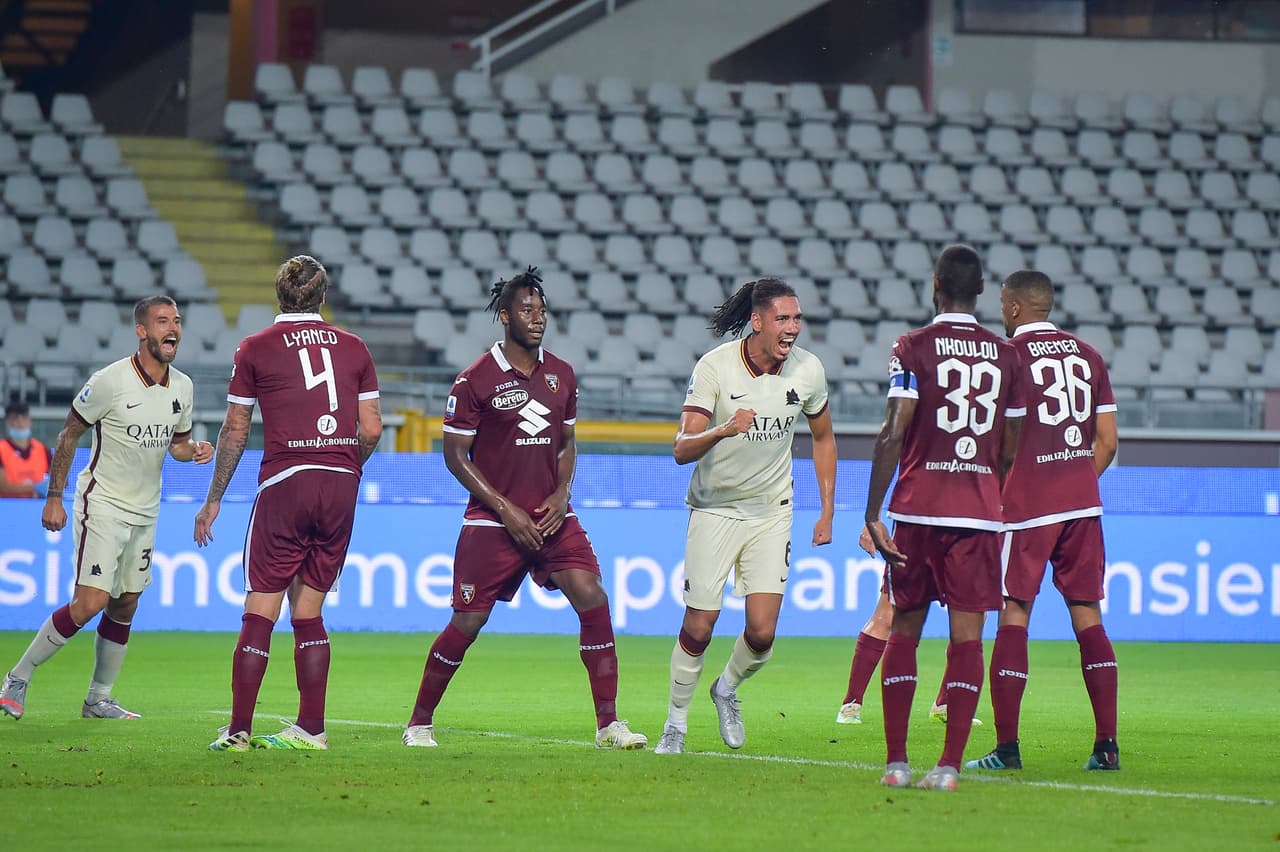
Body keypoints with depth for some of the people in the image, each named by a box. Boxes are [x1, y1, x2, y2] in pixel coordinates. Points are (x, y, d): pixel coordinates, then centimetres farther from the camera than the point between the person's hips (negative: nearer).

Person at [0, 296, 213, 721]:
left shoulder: (181, 387, 2)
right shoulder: (109, 381, -16)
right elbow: (69, 434, -7)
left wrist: (194, 449, -7)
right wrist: (54, 498, -6)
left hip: (144, 511, 6)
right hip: (102, 505, -6)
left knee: (125, 607, 7)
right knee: (90, 603, -15)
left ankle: (98, 699, 18)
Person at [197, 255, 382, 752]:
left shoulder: (255, 349, 3)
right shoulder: (353, 348, 10)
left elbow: (235, 432, 4)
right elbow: (372, 429, 8)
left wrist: (213, 500, 11)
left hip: (285, 481, -3)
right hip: (341, 486, 3)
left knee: (260, 612, -2)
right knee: (309, 613, 11)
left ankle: (239, 730, -5)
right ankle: (311, 729, 8)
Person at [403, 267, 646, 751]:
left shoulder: (561, 376, 8)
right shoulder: (476, 380, -7)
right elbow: (455, 455, -5)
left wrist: (561, 494, -1)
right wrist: (506, 510, -12)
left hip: (551, 516, 4)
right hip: (491, 522, -4)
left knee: (593, 599, -12)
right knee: (467, 623, -3)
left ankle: (608, 724, -8)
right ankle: (419, 723, 15)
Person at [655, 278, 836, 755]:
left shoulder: (807, 369, -6)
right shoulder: (715, 367, -16)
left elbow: (822, 438, 13)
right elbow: (682, 450, -20)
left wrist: (827, 511, 10)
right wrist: (723, 431, -40)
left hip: (771, 513, 2)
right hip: (714, 508, -2)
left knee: (762, 632, -9)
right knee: (699, 627, -2)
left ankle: (728, 690, 22)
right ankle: (676, 723, 18)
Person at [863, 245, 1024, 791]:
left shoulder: (914, 348, -2)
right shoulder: (1006, 356, 9)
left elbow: (892, 435, -8)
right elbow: (1010, 449, 13)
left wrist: (873, 514, -6)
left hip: (917, 507, -1)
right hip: (980, 511, 1)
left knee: (904, 629, 10)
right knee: (967, 636, 0)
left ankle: (896, 761, 8)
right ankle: (950, 763, -8)